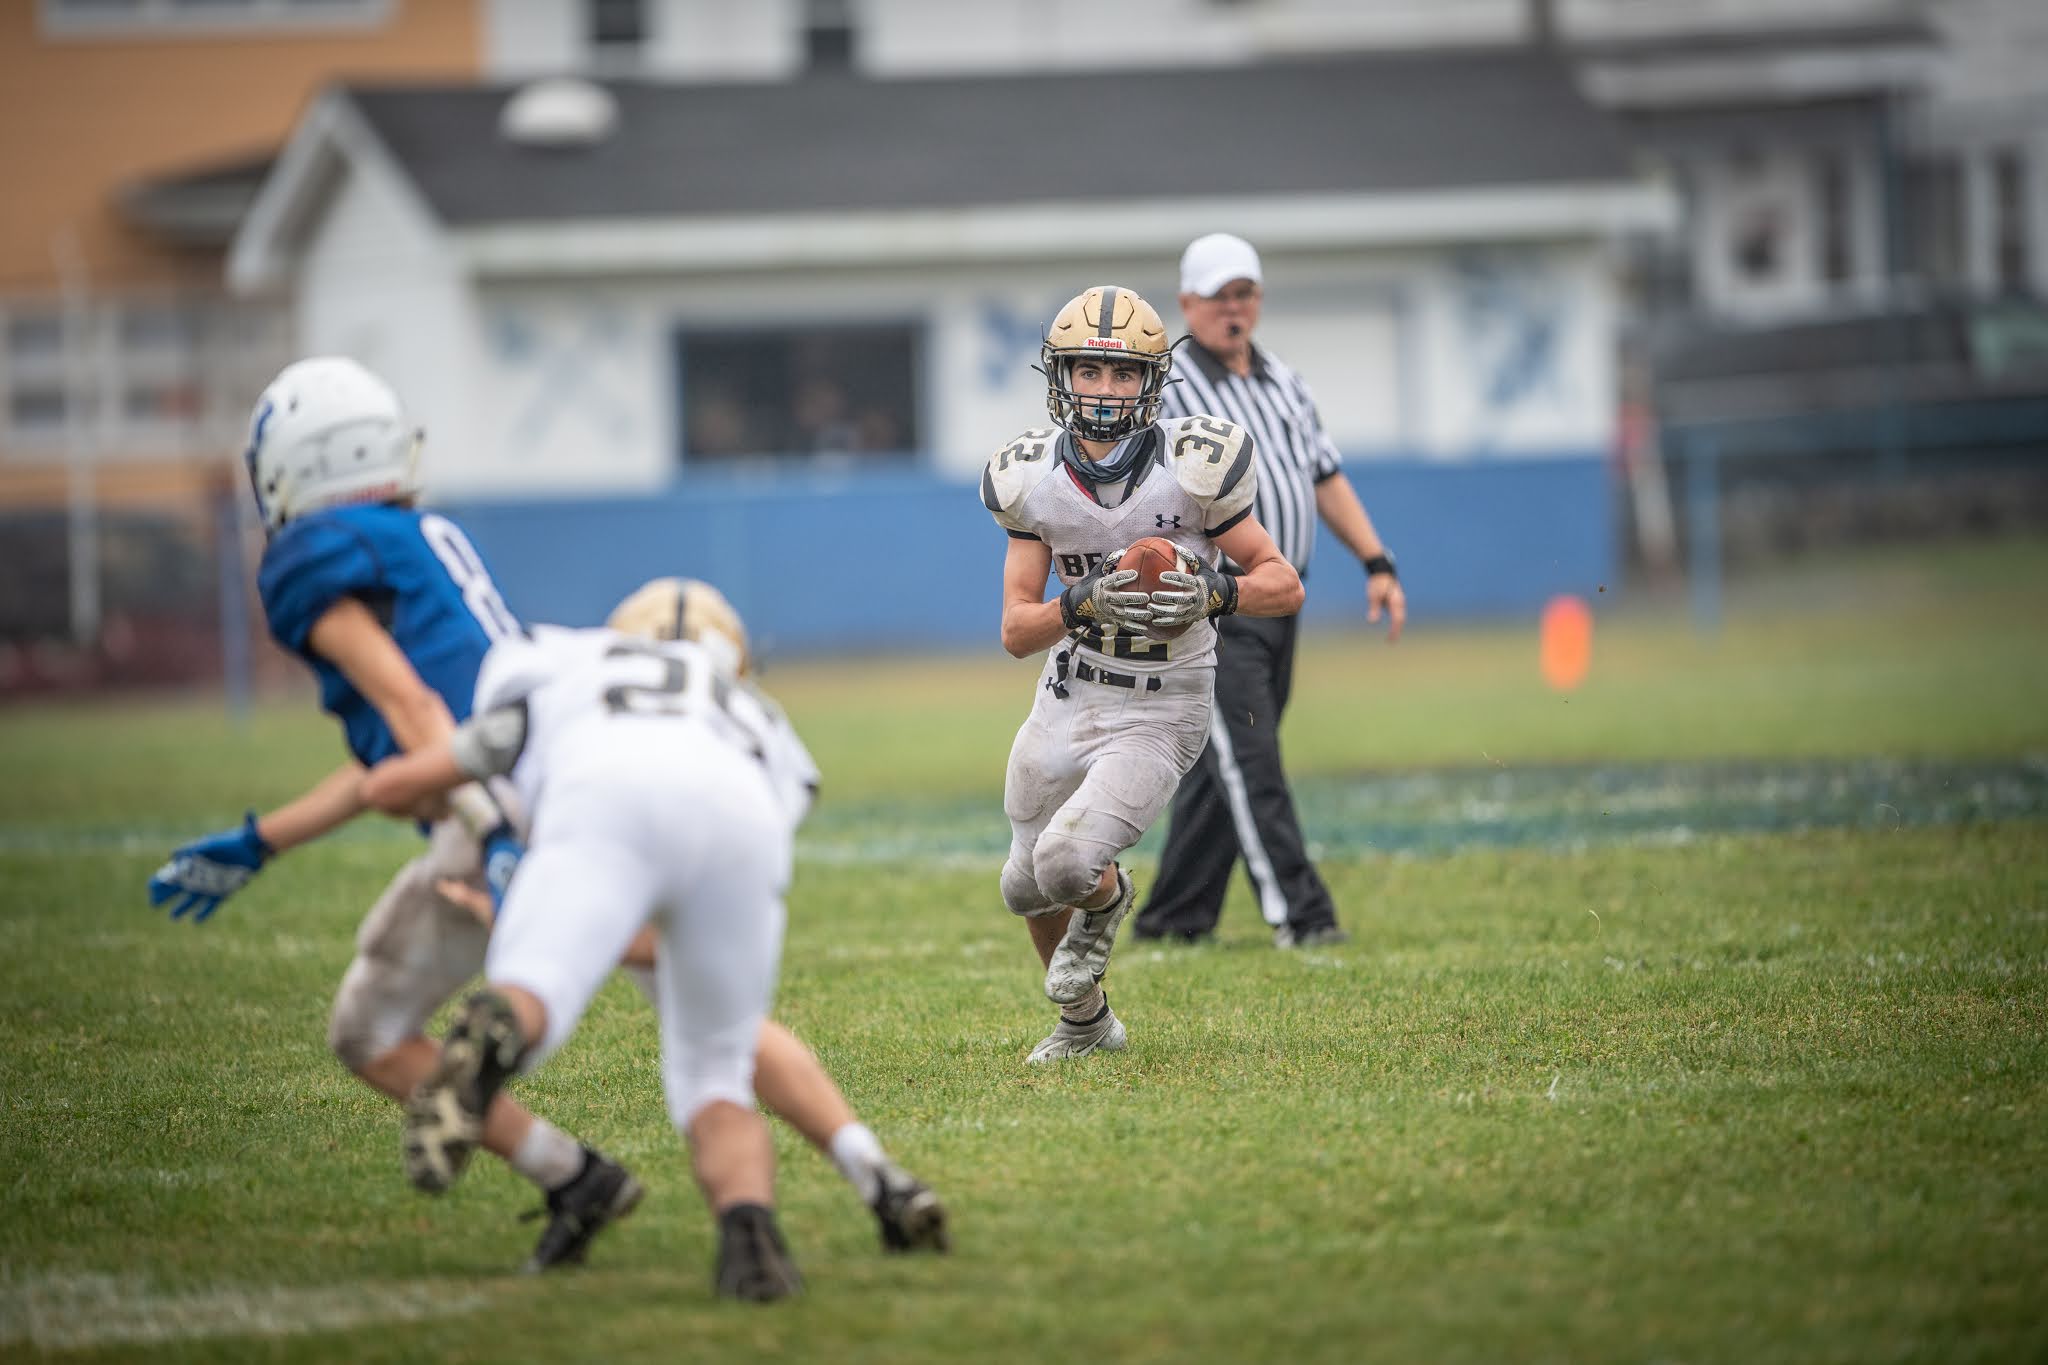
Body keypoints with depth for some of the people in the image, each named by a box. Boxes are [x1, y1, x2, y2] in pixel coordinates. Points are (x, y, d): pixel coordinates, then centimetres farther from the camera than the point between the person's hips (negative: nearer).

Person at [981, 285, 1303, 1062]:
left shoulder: (1191, 469, -16)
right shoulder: (1032, 480, -7)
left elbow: (1285, 586, -9)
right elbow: (1016, 632, -6)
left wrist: (1212, 594, -29)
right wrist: (1085, 605, -26)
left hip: (1156, 718, -4)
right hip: (1066, 704, 5)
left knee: (1065, 862, -23)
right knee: (1028, 890, 16)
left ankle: (1106, 898, 16)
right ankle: (1085, 1021, 46)